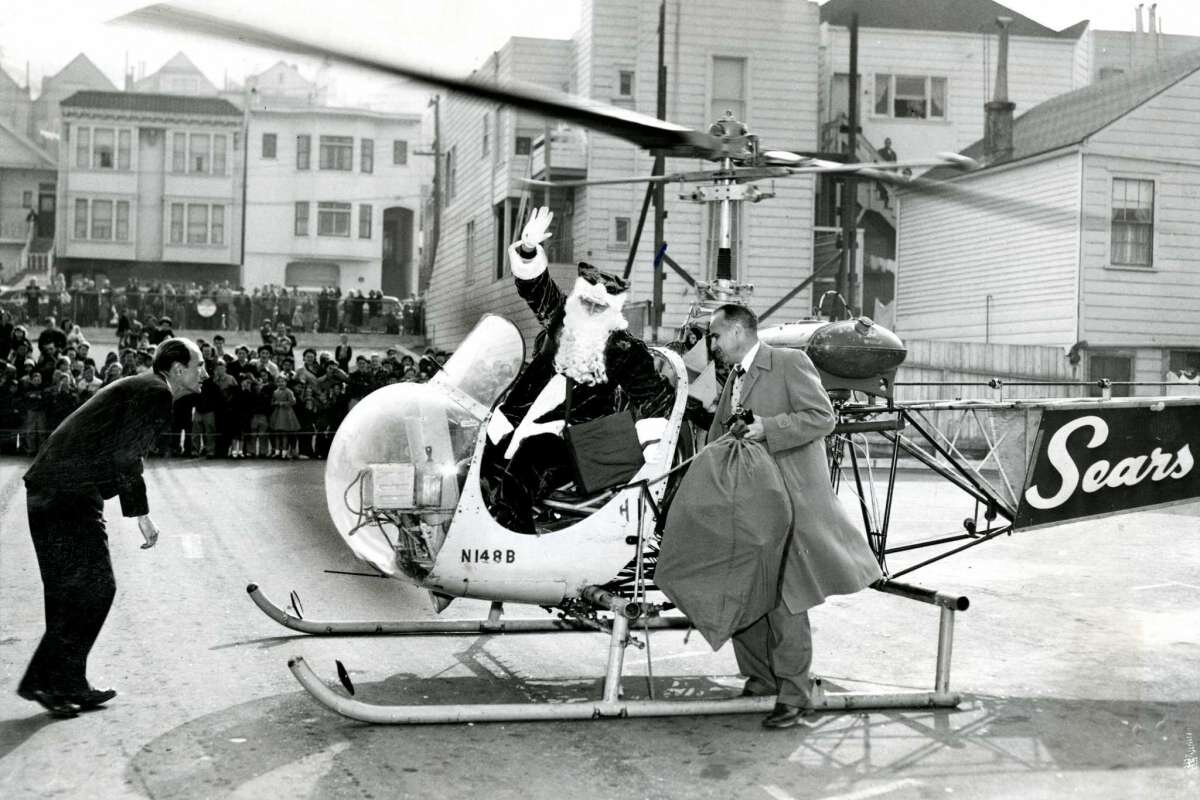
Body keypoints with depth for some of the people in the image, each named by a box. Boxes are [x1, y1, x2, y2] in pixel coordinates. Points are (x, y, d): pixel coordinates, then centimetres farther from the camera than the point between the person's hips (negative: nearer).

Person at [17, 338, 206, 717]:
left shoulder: (142, 389, 22)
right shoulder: (155, 393, -10)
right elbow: (123, 457, -19)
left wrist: (141, 515, 30)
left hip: (50, 490, 10)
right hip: (68, 495, -10)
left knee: (76, 590, 13)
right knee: (92, 589, -6)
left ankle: (69, 684, 18)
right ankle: (42, 681, 0)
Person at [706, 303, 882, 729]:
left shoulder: (789, 362, -6)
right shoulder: (733, 379, 18)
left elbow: (823, 417, -14)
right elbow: (717, 436, 27)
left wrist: (766, 428, -21)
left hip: (788, 501, -8)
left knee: (783, 599, -7)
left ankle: (794, 696, 2)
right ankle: (760, 677, 23)